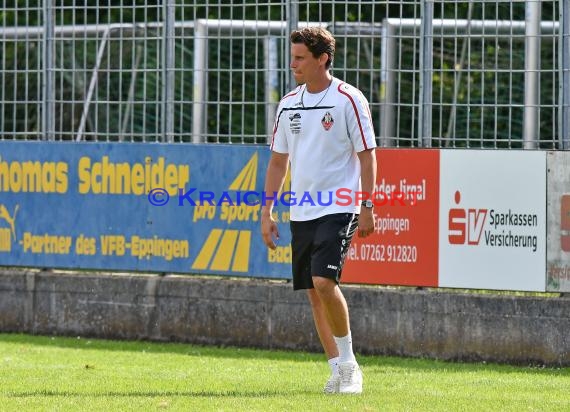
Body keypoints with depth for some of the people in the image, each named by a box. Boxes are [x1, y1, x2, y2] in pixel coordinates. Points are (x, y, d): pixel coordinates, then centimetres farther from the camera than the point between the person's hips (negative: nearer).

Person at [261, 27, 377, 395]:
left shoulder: (349, 100, -7)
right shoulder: (289, 104, 10)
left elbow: (367, 155, -5)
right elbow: (278, 160, 16)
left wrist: (366, 207, -11)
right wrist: (267, 211, 12)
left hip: (338, 209, -6)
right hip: (301, 212, 6)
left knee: (324, 281, -20)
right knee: (314, 292, 5)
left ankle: (348, 361, -5)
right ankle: (339, 371, 13)